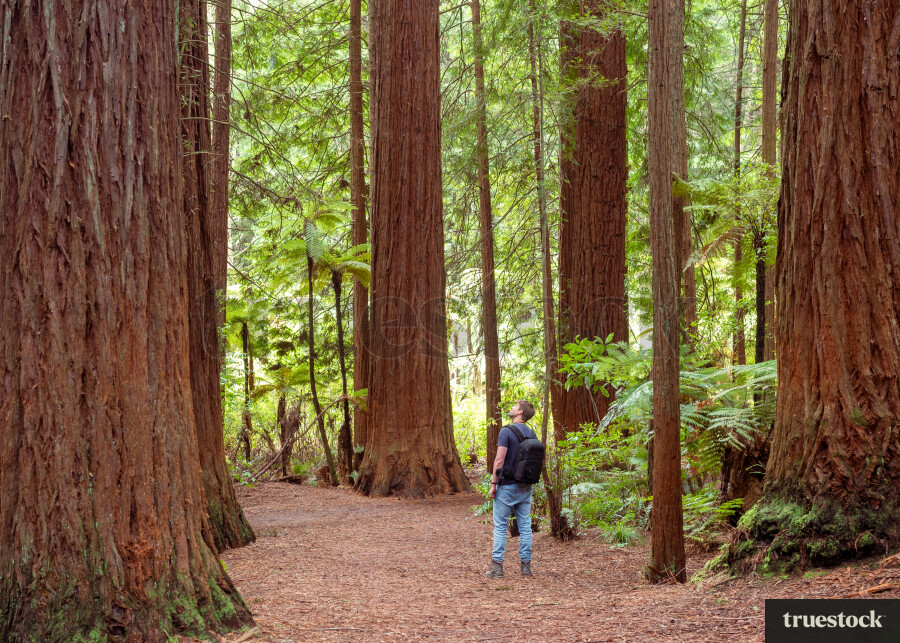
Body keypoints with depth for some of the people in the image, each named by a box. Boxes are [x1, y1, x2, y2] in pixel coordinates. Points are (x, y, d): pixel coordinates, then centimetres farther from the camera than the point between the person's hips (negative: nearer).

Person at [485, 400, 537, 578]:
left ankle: (497, 566, -1)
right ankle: (526, 565, 9)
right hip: (525, 488, 6)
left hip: (507, 487, -5)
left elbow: (499, 460, -17)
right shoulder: (532, 434, 7)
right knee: (525, 526, 8)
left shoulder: (506, 431, -13)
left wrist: (493, 483, -10)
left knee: (500, 527, 1)